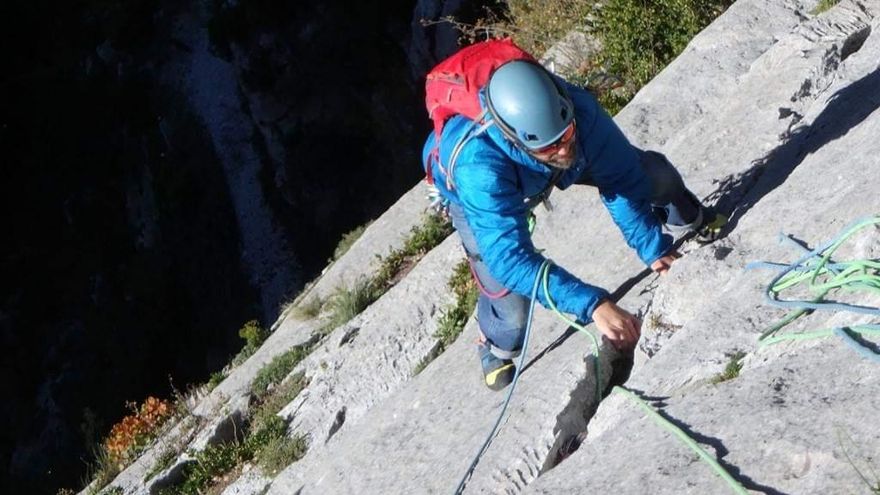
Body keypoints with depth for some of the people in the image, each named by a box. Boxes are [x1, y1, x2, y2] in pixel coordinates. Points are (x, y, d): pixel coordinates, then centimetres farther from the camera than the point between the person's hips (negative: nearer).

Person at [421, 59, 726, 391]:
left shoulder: (578, 109, -38)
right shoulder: (478, 168, -49)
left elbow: (621, 182, -23)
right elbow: (510, 260, -50)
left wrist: (654, 249, -27)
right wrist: (593, 304, -56)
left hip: (534, 175, 4)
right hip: (478, 194, -3)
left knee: (653, 173, -4)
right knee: (513, 309, -15)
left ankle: (687, 218, 35)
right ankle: (497, 347, 24)